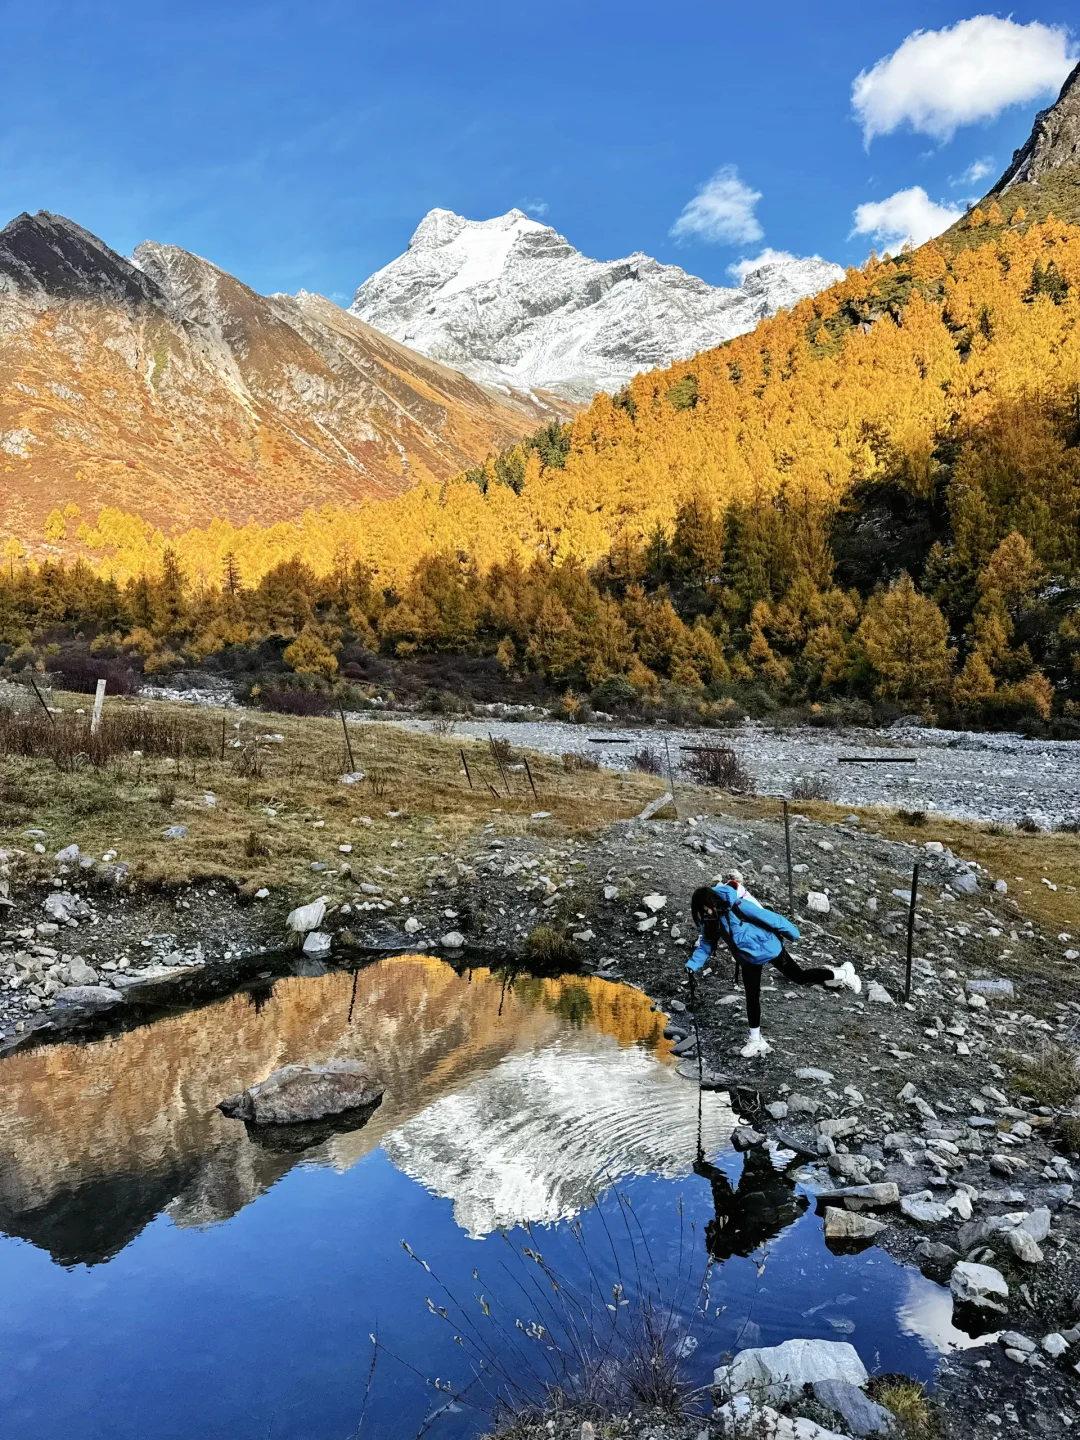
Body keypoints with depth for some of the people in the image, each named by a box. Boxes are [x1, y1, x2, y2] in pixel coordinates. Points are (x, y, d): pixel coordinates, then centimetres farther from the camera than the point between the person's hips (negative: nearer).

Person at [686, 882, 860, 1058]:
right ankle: (756, 1041, 23)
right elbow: (705, 945, -4)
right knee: (752, 997, 9)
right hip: (748, 959, 6)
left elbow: (768, 917, -25)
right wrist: (692, 965, -16)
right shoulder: (709, 922, -13)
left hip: (768, 948, -6)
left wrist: (792, 933, -14)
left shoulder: (738, 907, -34)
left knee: (800, 977, 7)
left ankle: (843, 973, 29)